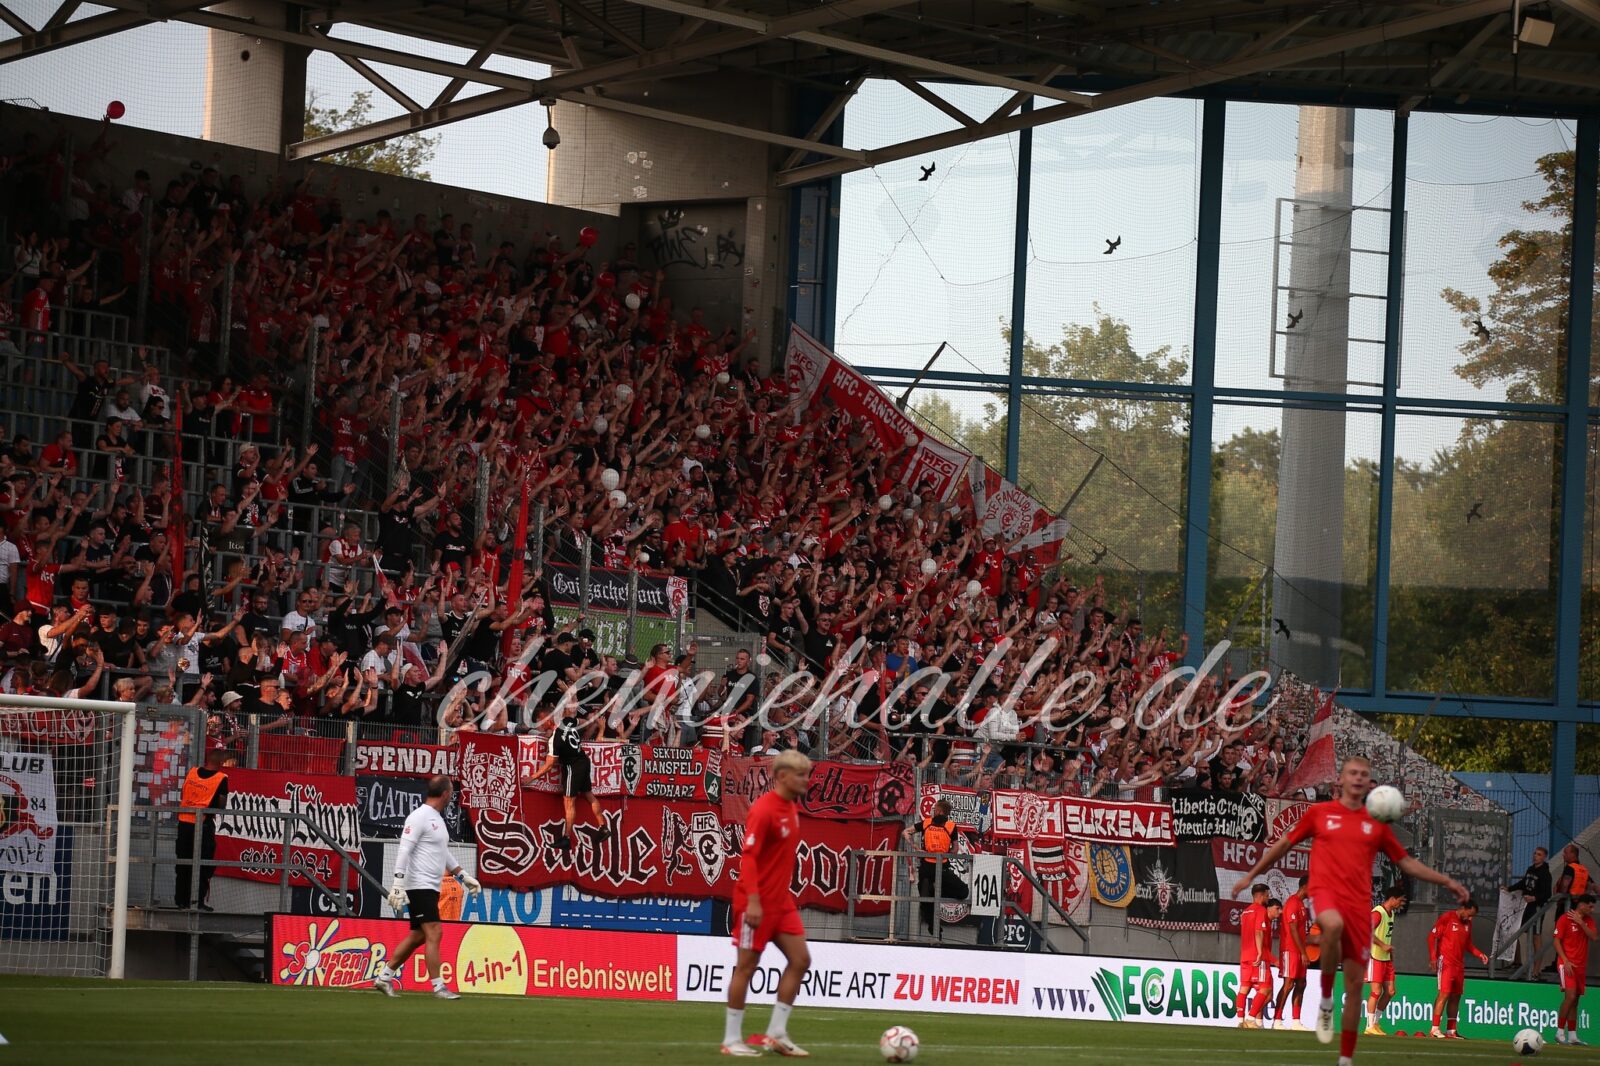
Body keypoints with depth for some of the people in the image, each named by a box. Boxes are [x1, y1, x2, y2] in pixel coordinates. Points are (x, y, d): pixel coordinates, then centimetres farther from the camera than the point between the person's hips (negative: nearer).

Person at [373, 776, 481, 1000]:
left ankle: (384, 977, 16)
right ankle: (438, 987, -13)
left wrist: (463, 876, 27)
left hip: (430, 888, 10)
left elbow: (444, 852, 28)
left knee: (417, 937, 11)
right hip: (420, 886, -10)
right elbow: (404, 851, -18)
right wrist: (398, 884, -24)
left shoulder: (438, 819, 17)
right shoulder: (419, 817, -12)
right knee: (434, 933, -13)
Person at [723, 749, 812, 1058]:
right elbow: (748, 857, -21)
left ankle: (776, 1034, 7)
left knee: (800, 960, 2)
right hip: (757, 903, -9)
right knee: (746, 966, -2)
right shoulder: (763, 810, -16)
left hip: (781, 901, 9)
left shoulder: (792, 809, 10)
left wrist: (785, 892, 18)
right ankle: (731, 1039, 7)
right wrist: (753, 901, -26)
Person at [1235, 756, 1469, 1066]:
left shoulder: (1376, 824, 13)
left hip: (1359, 903, 3)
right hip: (1324, 892, -3)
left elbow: (1407, 863, 20)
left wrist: (1447, 881, 11)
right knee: (1334, 925, -40)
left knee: (1355, 982, 1)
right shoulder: (1319, 813, 8)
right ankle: (1326, 1000, -19)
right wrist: (1252, 875, 22)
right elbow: (1285, 843, 19)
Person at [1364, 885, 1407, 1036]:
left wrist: (1392, 958, 21)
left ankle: (1375, 1022, 16)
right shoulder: (1378, 913, -15)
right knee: (1376, 991, -9)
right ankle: (1370, 1026, -3)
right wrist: (1383, 945, -29)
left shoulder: (1391, 913, 16)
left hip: (1386, 959, 9)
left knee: (1390, 991, 7)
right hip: (1375, 957, -9)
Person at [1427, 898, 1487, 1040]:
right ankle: (1435, 1029, -14)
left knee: (1456, 996, 9)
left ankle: (1451, 1031, 15)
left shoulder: (1467, 924, 14)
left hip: (1459, 964, 8)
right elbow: (1432, 937, -8)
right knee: (1444, 993, -14)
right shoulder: (1446, 918, -8)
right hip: (1446, 963, -8)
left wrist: (1479, 954, 8)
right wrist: (1433, 958, -16)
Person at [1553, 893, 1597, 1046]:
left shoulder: (1588, 920, 11)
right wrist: (1566, 961, -16)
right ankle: (1560, 1033, -12)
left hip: (1581, 965, 7)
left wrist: (1581, 923, -14)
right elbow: (1557, 941, -8)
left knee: (1574, 1000, 8)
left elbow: (1593, 936, -4)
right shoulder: (1564, 919, -7)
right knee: (1570, 996, -18)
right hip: (1567, 963, -7)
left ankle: (1572, 1036, 10)